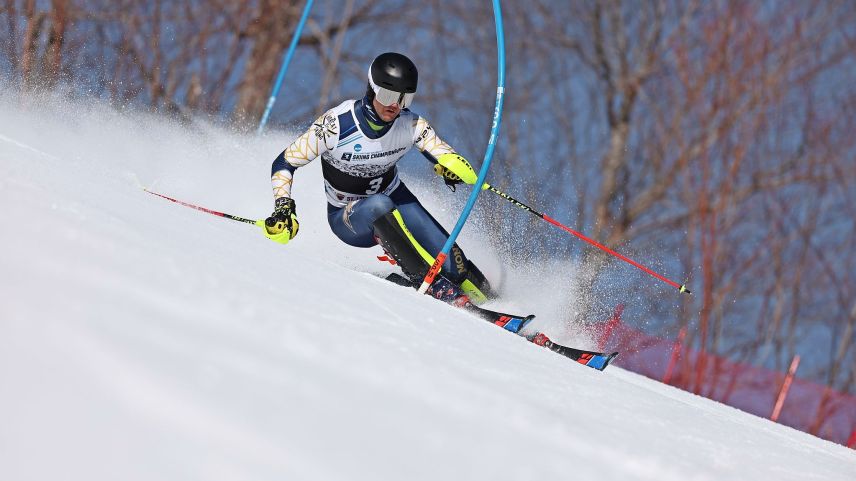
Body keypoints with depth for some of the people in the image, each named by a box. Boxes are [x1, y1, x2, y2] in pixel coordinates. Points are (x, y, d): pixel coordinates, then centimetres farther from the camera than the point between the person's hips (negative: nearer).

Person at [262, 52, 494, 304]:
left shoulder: (411, 124, -17)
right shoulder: (336, 124, -26)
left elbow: (449, 159, -17)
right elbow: (284, 163, -18)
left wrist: (453, 168, -41)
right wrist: (283, 209, -32)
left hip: (395, 200, 3)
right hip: (349, 218, -3)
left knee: (451, 264, -17)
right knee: (379, 205, -38)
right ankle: (433, 284, -30)